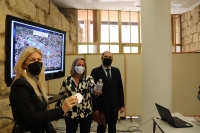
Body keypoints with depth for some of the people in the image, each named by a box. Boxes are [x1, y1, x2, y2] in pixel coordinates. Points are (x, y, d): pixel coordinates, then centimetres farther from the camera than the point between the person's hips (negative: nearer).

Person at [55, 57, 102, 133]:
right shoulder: (67, 80, 0)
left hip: (86, 113, 0)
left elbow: (92, 86, -25)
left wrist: (95, 91, -48)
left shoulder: (89, 79, -4)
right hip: (70, 114, 1)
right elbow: (61, 95, 6)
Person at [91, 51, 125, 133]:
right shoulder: (95, 71, -7)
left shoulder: (116, 71, 6)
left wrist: (122, 104, 4)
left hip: (114, 106, 4)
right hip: (102, 106, -3)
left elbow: (120, 89, 7)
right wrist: (95, 107, -12)